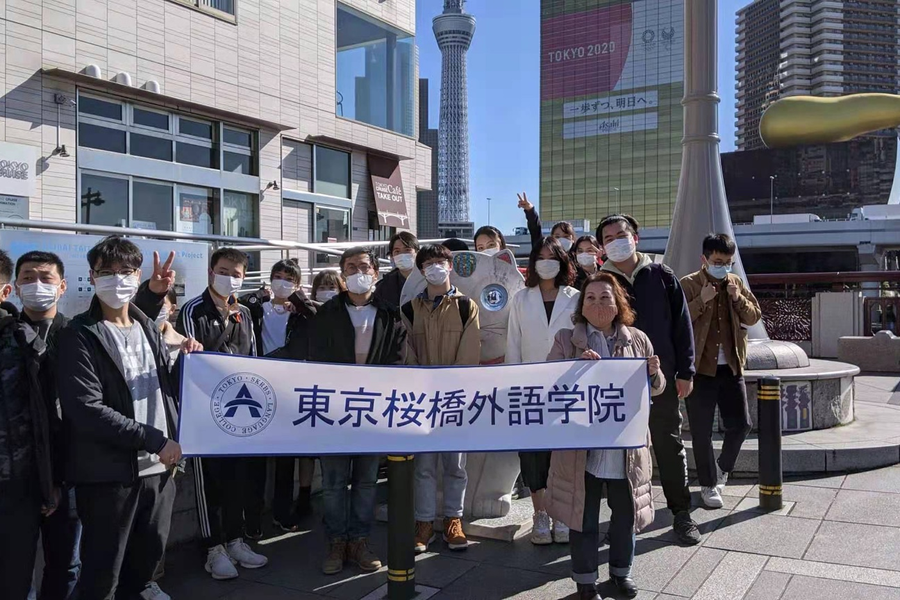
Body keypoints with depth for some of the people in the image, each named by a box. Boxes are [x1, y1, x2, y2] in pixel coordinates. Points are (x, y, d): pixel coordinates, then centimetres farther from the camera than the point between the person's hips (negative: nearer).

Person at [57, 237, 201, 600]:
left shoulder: (148, 328, 12)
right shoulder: (80, 335, -7)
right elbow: (86, 410, -17)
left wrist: (188, 362, -4)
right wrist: (156, 440, -17)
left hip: (158, 465, 6)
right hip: (108, 472, -6)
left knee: (151, 550, 18)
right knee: (102, 570, 4)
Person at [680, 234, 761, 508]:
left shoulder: (736, 283, 10)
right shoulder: (688, 285, -5)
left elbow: (754, 317, 10)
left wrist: (739, 299, -7)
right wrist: (701, 301, -22)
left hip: (731, 367, 4)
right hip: (700, 368, -4)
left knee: (740, 424, 7)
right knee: (701, 431, 2)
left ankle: (722, 468, 33)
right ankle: (708, 484, 17)